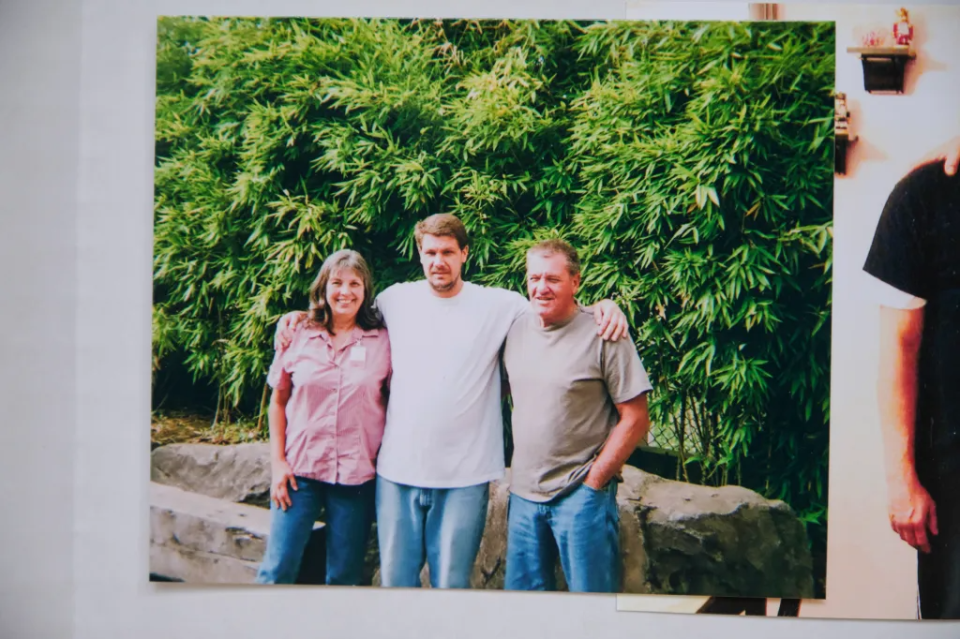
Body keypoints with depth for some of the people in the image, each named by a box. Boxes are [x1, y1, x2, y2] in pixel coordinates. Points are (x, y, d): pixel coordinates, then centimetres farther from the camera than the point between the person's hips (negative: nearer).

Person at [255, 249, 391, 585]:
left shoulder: (382, 342, -1)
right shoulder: (300, 337, 1)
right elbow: (278, 401, 7)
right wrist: (277, 462, 1)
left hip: (357, 477, 0)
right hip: (300, 471, 0)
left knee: (344, 577, 11)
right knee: (277, 570, 2)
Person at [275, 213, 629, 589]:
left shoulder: (499, 305, -1)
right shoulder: (396, 299, 5)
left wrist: (602, 307, -12)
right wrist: (300, 316, 10)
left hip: (464, 476, -2)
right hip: (397, 471, 2)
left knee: (452, 584, 8)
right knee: (395, 580, 13)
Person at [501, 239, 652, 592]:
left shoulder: (604, 334, -11)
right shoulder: (515, 328, 5)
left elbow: (635, 419, -10)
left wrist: (594, 480, -11)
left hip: (581, 495, -5)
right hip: (523, 493, 5)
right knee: (522, 594, 15)